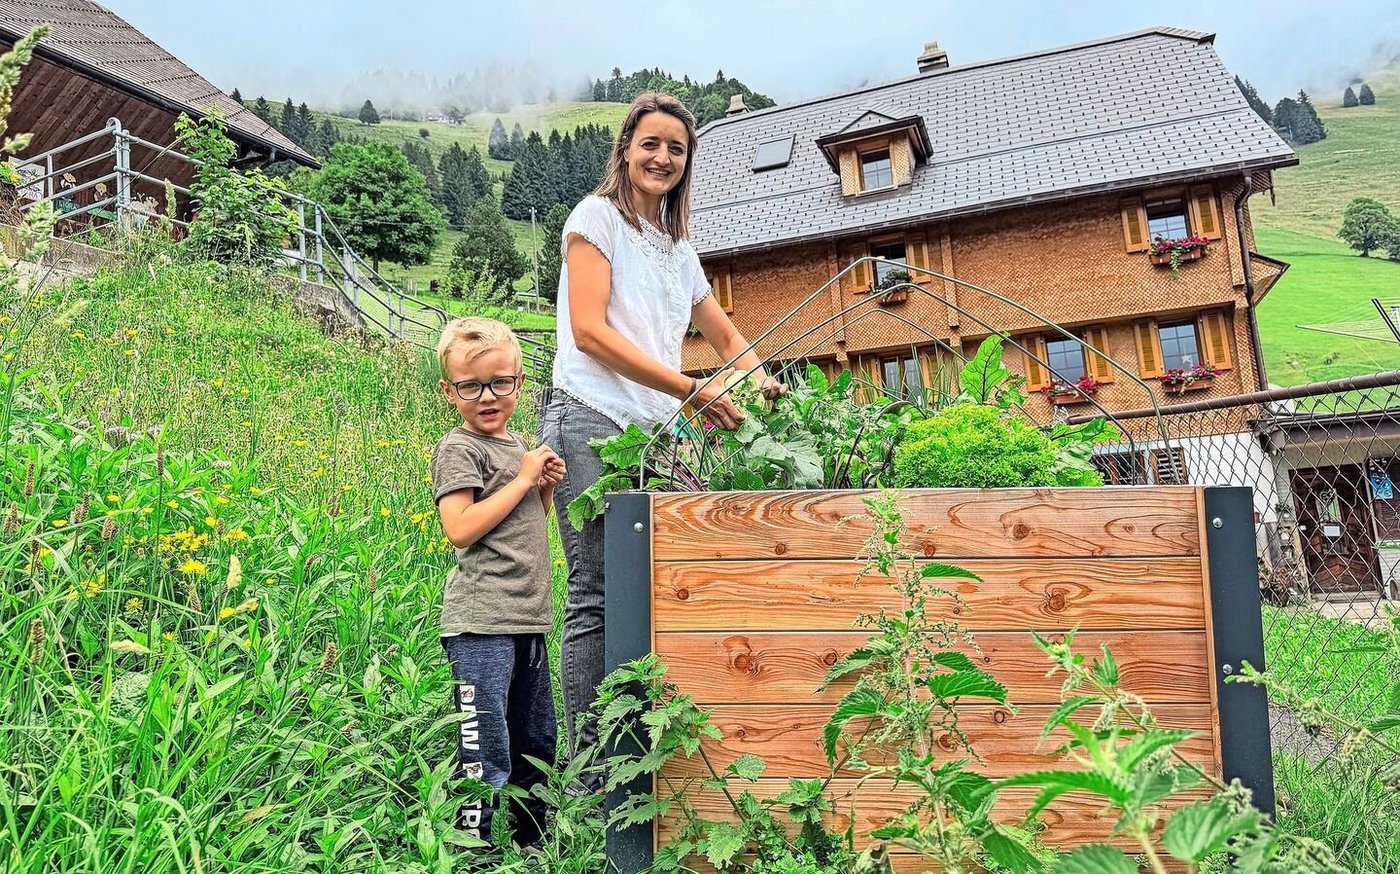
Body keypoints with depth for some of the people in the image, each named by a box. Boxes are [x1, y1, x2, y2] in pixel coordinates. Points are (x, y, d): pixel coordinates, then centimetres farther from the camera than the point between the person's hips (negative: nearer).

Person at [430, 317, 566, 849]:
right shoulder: (459, 449, -7)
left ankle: (530, 843, 34)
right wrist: (523, 478, -13)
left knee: (538, 742, 19)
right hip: (481, 623, -9)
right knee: (485, 754, -7)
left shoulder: (516, 446, 17)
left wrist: (546, 487, 6)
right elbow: (460, 528, -20)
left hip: (528, 618, 9)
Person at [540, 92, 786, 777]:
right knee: (596, 597, -8)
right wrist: (693, 391, -15)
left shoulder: (678, 250, 24)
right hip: (593, 422, -6)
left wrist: (762, 382, 4)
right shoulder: (597, 216, 4)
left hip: (656, 433, 7)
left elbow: (728, 341, 28)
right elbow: (589, 331, -10)